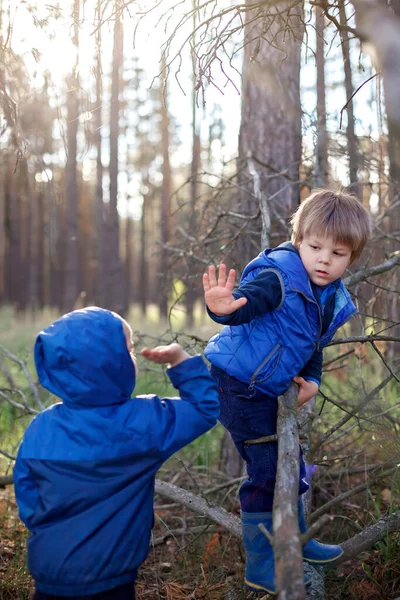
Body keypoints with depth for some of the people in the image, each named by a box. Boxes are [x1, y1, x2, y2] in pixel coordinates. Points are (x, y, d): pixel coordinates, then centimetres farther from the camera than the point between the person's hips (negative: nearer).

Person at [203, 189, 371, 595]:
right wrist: (226, 307, -61)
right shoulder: (279, 276, -21)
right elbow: (248, 300, -40)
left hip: (267, 391, 9)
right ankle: (260, 569, 12)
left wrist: (312, 380, 5)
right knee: (266, 470, -4)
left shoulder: (333, 300, 5)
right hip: (238, 384, -9)